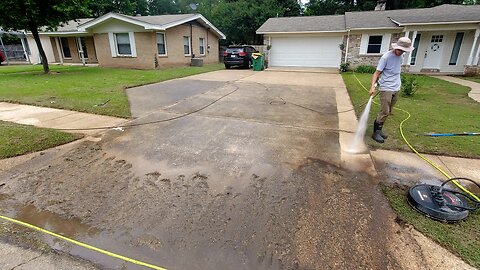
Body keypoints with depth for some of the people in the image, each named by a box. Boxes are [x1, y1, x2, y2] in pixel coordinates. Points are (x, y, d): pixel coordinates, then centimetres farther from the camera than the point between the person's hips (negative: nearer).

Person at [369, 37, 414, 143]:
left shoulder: (401, 57, 10)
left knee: (388, 112, 8)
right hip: (386, 89, -7)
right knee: (384, 112, -9)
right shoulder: (386, 57, -11)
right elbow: (377, 73, -15)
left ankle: (379, 130, 17)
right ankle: (376, 132, 0)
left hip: (396, 89, 7)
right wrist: (373, 86, -26)